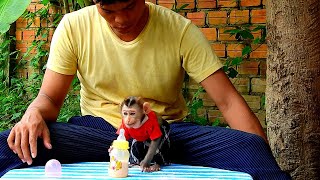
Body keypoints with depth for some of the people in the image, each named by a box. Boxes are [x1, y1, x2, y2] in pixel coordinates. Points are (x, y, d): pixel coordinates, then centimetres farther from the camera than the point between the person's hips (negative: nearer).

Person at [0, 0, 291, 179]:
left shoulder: (181, 31, -7)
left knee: (249, 147, -28)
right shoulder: (74, 27, -4)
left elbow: (228, 101, -9)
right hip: (97, 132, 0)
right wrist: (34, 114, -26)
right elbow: (50, 97, 0)